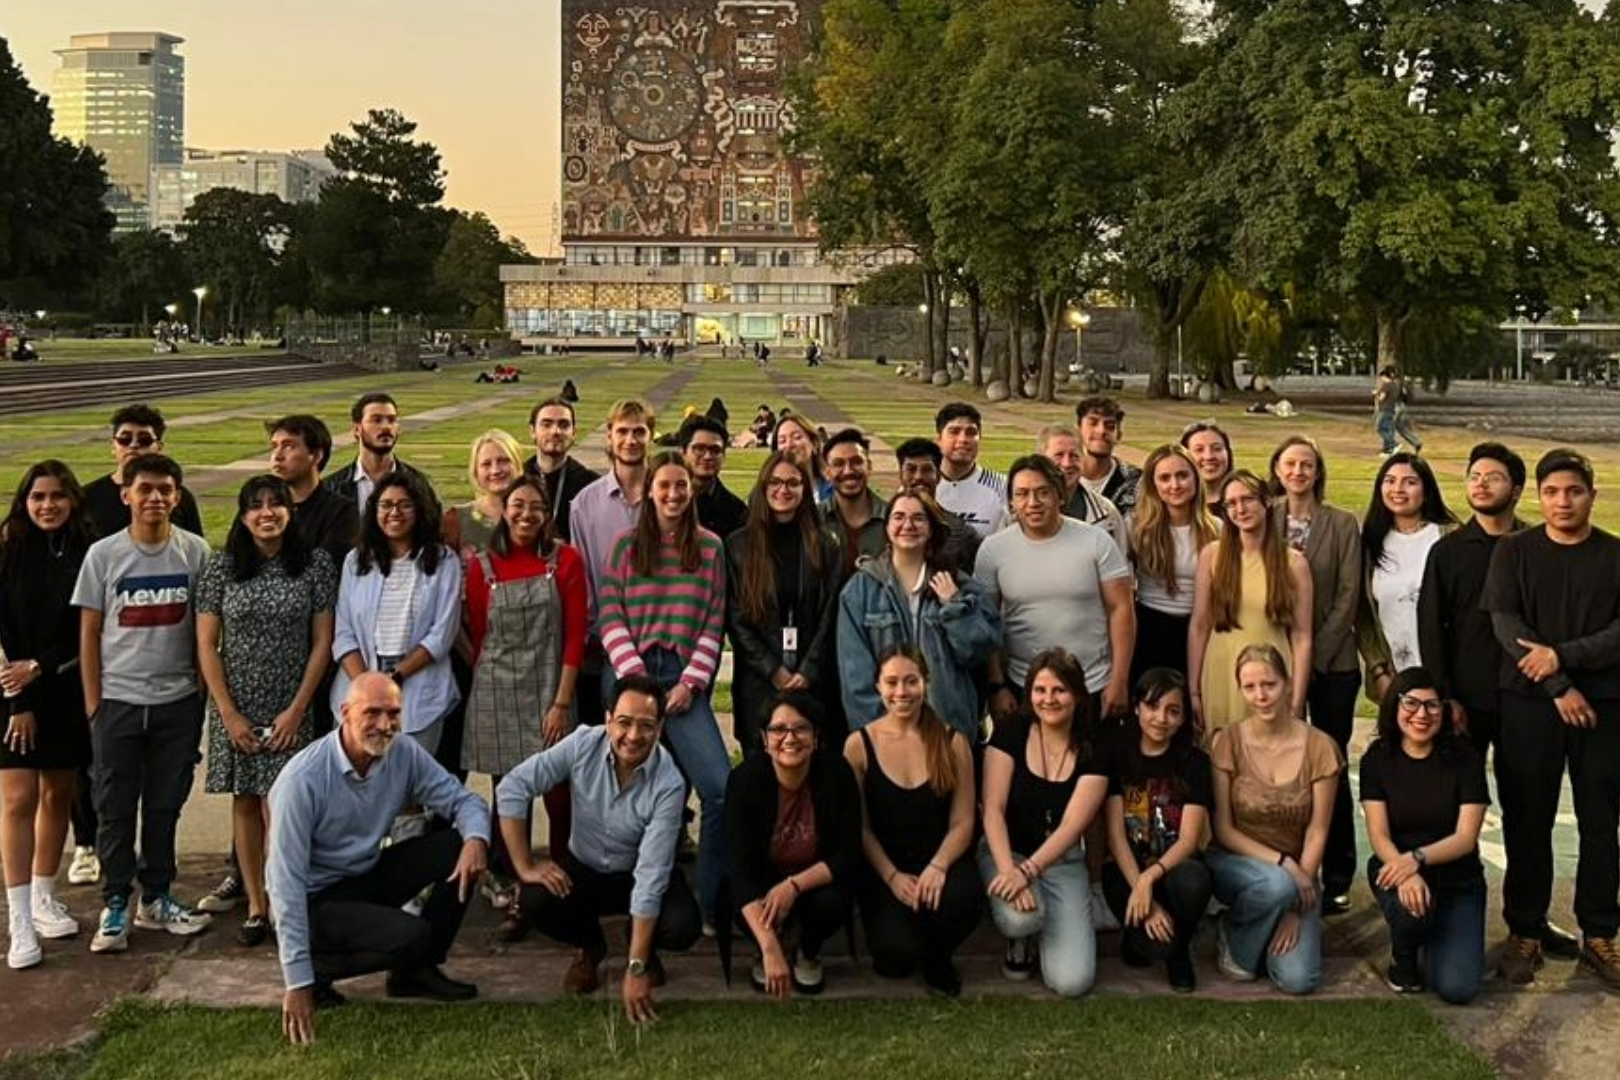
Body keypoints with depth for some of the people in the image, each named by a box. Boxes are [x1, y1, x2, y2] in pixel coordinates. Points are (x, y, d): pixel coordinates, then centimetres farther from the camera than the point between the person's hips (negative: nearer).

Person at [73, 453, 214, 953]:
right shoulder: (103, 554, -3)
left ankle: (156, 898, 23)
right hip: (117, 701, -1)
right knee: (115, 808, 5)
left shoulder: (196, 552, -2)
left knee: (165, 806, 10)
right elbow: (89, 632, 2)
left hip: (178, 701, 1)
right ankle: (114, 905, 15)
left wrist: (205, 692, 1)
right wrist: (93, 702, -1)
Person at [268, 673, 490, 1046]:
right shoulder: (303, 780, -27)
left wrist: (476, 839, -27)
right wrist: (298, 983, -28)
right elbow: (286, 883, -26)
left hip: (368, 876, 7)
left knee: (461, 845, -10)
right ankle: (317, 969, -2)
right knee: (412, 936, -28)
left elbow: (464, 801, -1)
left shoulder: (403, 754, -9)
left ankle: (417, 970, 4)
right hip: (316, 899, -7)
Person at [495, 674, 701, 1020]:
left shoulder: (668, 784, -28)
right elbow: (511, 788, -19)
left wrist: (636, 969, -31)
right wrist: (524, 866, -22)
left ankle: (645, 949, 10)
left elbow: (651, 875, -30)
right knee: (534, 904, -28)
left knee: (684, 927, -29)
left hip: (635, 875, -2)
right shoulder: (584, 744, -23)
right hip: (582, 868, 2)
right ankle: (590, 947, 8)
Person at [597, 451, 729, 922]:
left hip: (684, 679, 0)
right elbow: (611, 618, 3)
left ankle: (713, 903, -3)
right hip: (630, 675, 1)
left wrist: (691, 683, -5)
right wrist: (636, 677, -9)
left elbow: (714, 624, 5)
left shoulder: (710, 547, 9)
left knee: (721, 788, -15)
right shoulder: (626, 544, 9)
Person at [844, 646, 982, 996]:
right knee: (898, 956, -27)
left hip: (940, 860, 1)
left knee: (961, 900, -35)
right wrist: (892, 877, -14)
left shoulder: (952, 744, 2)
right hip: (882, 868, -1)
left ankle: (937, 958, 4)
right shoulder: (859, 745, 0)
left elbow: (962, 822, -1)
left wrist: (937, 866, -19)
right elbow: (861, 827, 0)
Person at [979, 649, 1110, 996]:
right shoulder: (1010, 732, -7)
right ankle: (1021, 940, 5)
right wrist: (1007, 869, -28)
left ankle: (1038, 934, 19)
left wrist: (1027, 871, -30)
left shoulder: (1093, 749, -7)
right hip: (1006, 852, -1)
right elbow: (993, 809, -13)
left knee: (1072, 982, -16)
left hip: (1062, 862, 1)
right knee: (1019, 917, -36)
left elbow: (1072, 825, -16)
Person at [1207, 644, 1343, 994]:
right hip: (1234, 862, -1)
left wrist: (1297, 907, -13)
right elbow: (1223, 829, -7)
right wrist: (1282, 863, -20)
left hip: (1296, 872, 1)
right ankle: (1233, 935, -4)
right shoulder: (1228, 742, -9)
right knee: (1275, 884, -38)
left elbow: (1317, 833, -6)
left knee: (1298, 980, -19)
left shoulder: (1319, 747, -8)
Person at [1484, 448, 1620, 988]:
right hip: (1530, 704, 0)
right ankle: (1525, 932, 14)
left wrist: (1563, 654, -17)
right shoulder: (1514, 551, 4)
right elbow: (1506, 625, -5)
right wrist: (1559, 687, -13)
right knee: (1527, 822, 4)